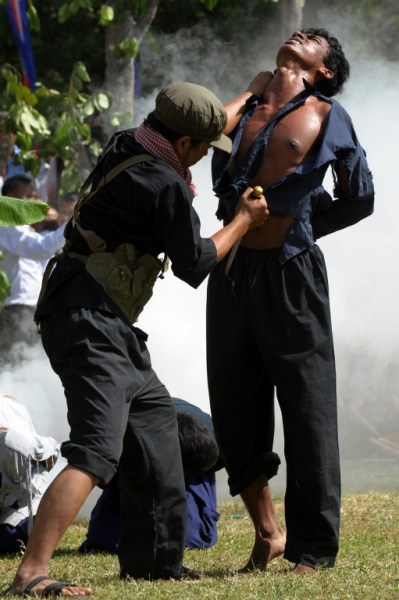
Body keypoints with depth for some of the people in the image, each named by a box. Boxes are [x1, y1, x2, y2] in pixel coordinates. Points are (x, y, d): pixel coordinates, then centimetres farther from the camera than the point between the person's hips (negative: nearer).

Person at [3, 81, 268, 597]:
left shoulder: (123, 148, 11)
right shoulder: (165, 186, -16)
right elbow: (194, 265, -2)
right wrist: (244, 220, 11)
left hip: (103, 323, 11)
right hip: (90, 324, -11)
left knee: (153, 414, 23)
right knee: (97, 451, -21)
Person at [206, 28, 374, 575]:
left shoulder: (325, 116, 4)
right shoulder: (244, 108, 15)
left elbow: (358, 199, 10)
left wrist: (299, 227, 7)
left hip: (289, 273, -5)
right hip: (232, 272, 5)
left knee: (306, 408, -2)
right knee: (233, 404, 8)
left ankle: (312, 550, 4)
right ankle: (267, 532, 22)